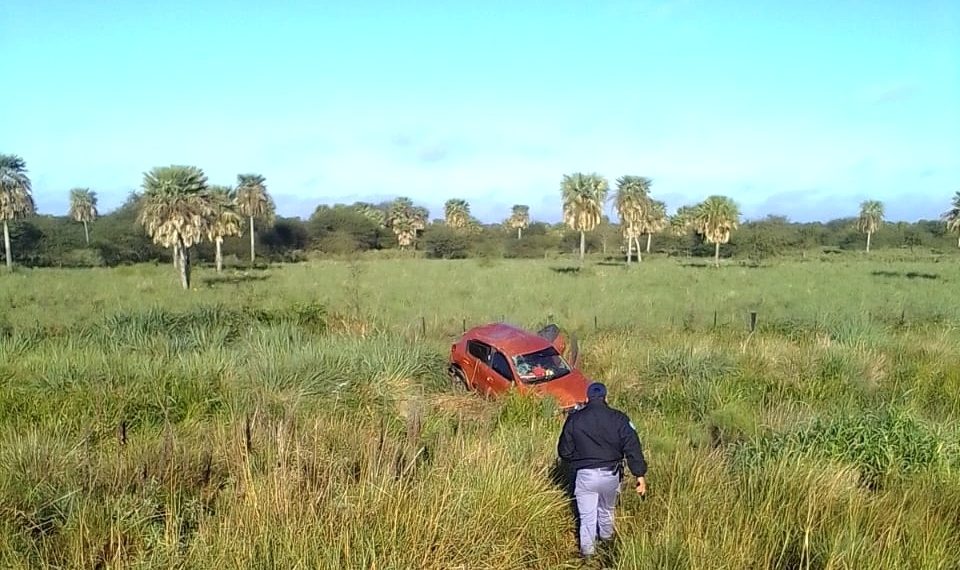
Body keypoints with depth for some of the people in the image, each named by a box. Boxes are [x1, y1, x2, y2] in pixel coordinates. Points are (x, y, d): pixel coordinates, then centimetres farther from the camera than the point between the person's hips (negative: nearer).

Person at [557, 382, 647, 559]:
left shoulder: (574, 419, -6)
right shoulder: (619, 419, -6)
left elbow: (564, 451, 0)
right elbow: (633, 448, -9)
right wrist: (640, 475, -5)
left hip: (584, 475, -2)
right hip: (611, 475, 2)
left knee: (587, 516, 11)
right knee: (607, 510, 25)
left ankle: (587, 551, 16)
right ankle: (607, 537, 46)